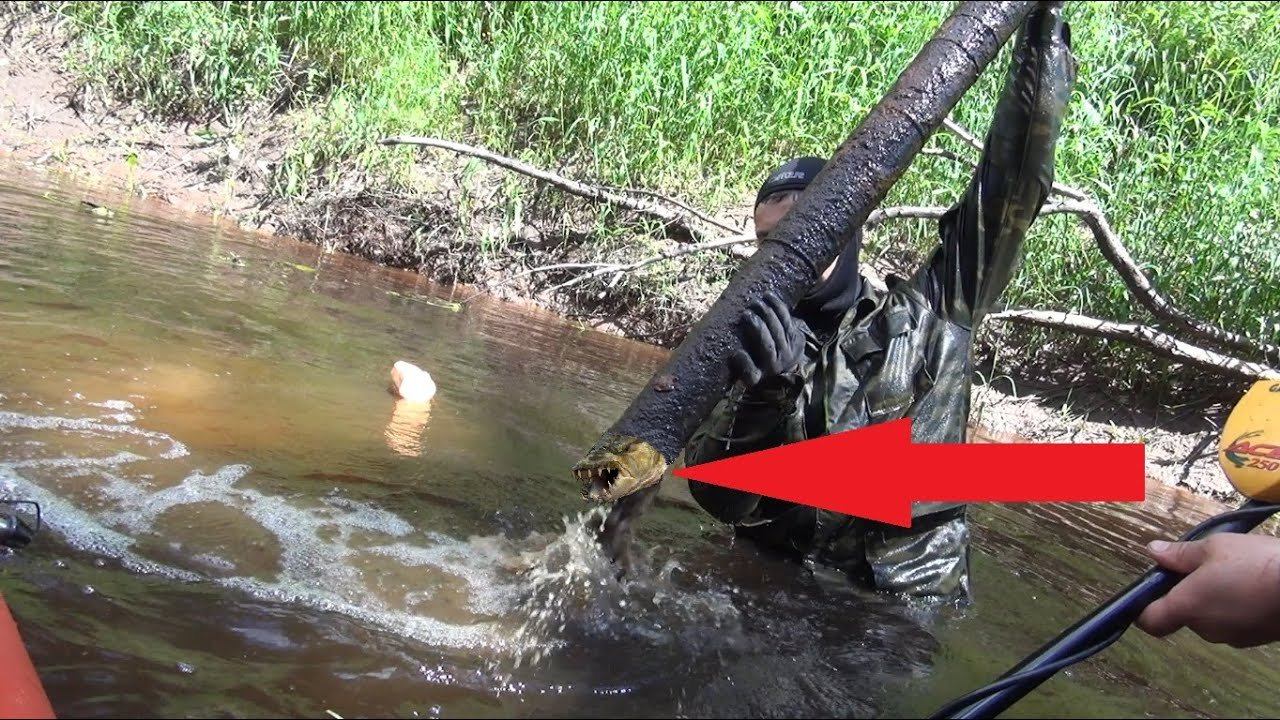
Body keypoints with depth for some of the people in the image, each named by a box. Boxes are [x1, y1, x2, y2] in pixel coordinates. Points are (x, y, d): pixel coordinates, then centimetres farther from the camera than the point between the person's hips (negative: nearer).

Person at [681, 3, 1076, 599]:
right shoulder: (758, 351, 7)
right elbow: (719, 498, -5)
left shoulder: (927, 317, 4)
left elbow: (1011, 187, 2)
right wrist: (763, 398, -23)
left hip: (907, 596, -1)